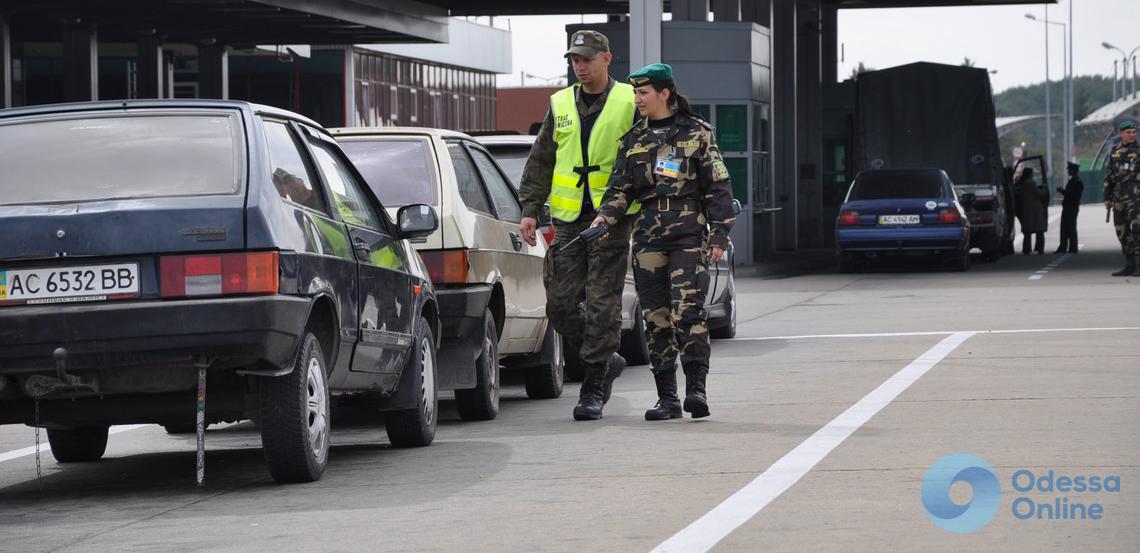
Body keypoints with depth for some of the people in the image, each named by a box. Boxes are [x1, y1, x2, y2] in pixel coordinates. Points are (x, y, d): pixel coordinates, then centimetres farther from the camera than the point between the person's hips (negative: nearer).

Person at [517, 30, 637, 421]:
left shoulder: (629, 103, 0)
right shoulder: (561, 105, 13)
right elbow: (540, 162, 16)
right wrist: (530, 209, 7)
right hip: (568, 220, 4)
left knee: (602, 305, -6)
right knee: (560, 302, 0)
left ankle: (594, 389, -1)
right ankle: (605, 362, 20)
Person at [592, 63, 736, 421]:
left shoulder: (696, 133, 4)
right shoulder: (634, 139, 15)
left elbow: (717, 187, 4)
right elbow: (620, 188, 15)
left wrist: (719, 235, -2)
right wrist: (605, 217, -5)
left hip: (689, 235, -4)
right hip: (647, 238, 4)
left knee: (688, 310, -17)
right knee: (656, 318, 2)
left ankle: (696, 388, -17)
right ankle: (667, 398, 6)